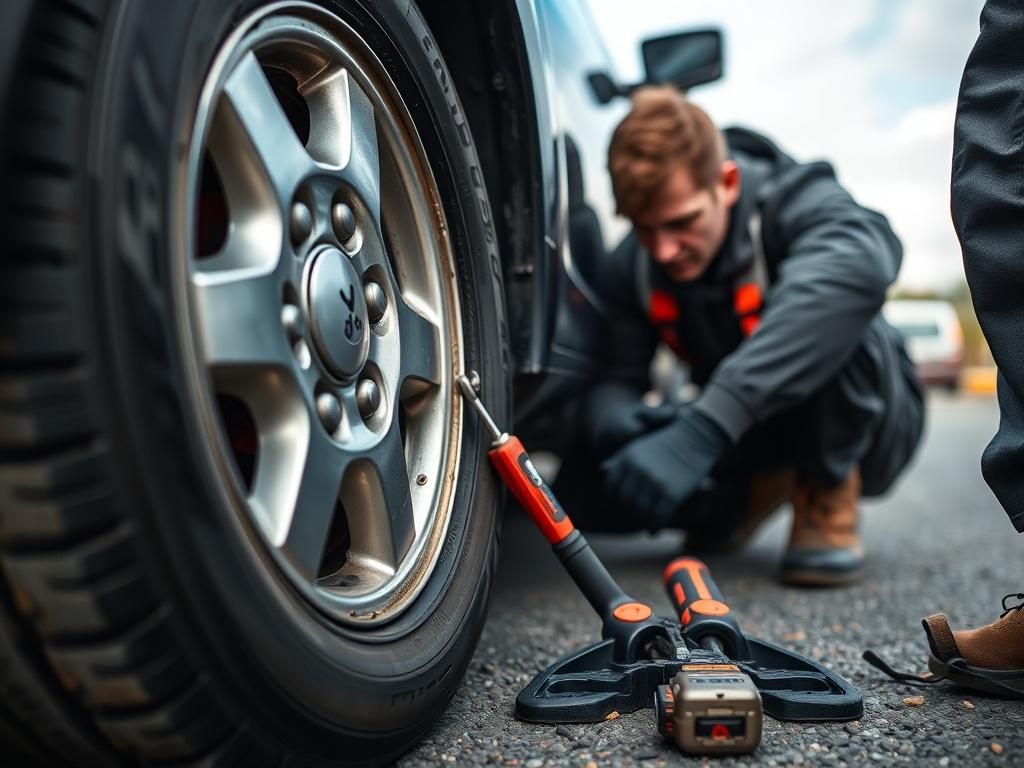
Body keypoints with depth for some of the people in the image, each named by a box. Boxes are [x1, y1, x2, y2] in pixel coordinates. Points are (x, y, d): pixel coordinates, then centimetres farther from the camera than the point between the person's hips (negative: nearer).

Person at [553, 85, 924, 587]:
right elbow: (617, 374, -8)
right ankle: (758, 493, 7)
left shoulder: (794, 202, -27)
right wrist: (610, 418, -37)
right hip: (747, 439, 5)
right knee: (583, 485, -17)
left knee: (825, 322, -37)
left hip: (860, 426, -5)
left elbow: (860, 264, -50)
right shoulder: (630, 269, -10)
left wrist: (701, 430, -59)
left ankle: (829, 498, -14)